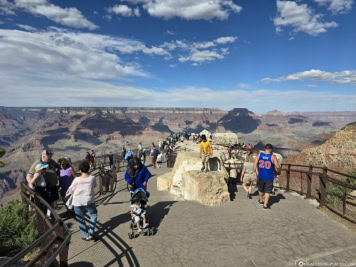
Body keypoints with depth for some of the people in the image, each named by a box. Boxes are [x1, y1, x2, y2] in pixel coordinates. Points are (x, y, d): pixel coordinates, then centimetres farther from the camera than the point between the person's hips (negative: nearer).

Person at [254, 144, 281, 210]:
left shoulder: (259, 154, -3)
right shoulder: (273, 156, -11)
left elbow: (255, 164, -2)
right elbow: (278, 167, -11)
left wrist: (256, 171, 9)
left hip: (261, 176, 3)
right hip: (269, 177, -3)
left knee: (261, 189, 22)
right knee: (267, 191, 8)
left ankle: (261, 201, 42)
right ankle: (265, 205, 10)